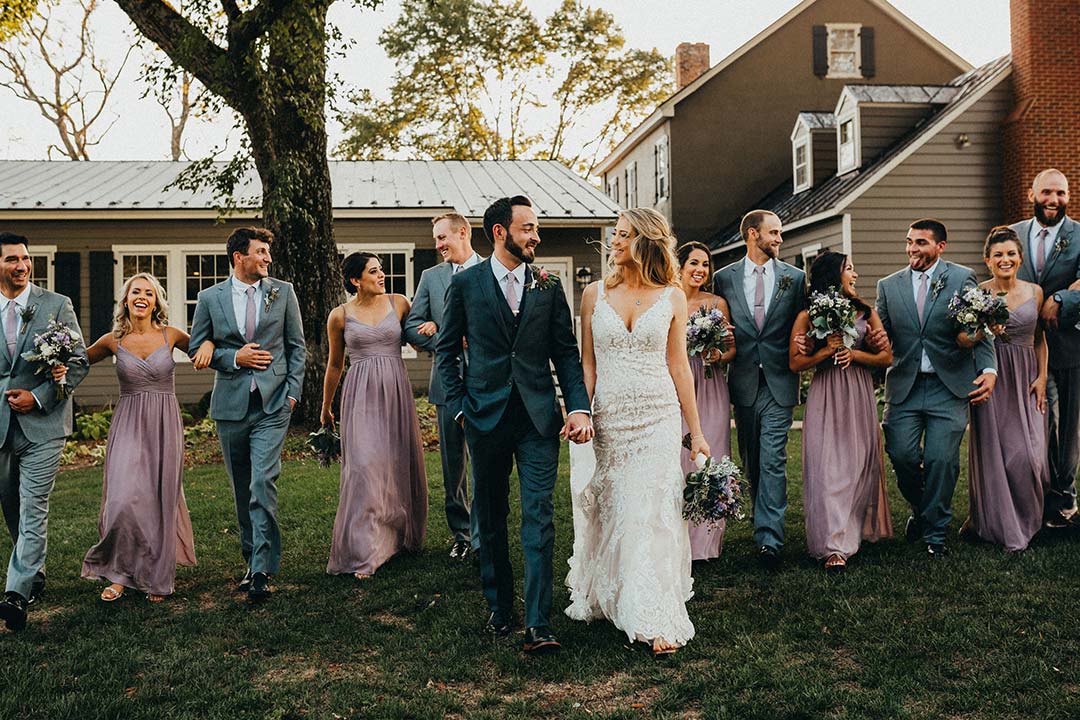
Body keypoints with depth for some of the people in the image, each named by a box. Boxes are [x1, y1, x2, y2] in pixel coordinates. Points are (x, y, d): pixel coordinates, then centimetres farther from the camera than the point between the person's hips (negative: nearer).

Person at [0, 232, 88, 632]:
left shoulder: (57, 305, 0)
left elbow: (79, 362, -2)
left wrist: (38, 396, -11)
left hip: (42, 421, -3)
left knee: (33, 508, -7)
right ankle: (34, 572, 33)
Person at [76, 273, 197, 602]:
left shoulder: (171, 336, 0)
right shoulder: (113, 341, 2)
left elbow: (204, 349, 14)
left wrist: (208, 345, -10)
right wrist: (62, 368, -6)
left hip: (164, 426, 0)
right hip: (128, 426, 0)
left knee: (161, 501, 6)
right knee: (125, 498, -13)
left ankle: (156, 577, 23)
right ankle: (119, 572, 7)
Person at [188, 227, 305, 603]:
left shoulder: (283, 292, 6)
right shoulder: (210, 297, 5)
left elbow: (297, 345, 8)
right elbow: (196, 348, 9)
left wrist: (293, 390, -1)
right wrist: (234, 357, -8)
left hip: (273, 404, -2)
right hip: (231, 405, 2)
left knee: (263, 484, -13)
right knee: (242, 490, 11)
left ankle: (261, 571, -10)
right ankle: (252, 559, 25)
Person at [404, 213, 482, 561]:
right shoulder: (430, 277, 10)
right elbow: (412, 328, 7)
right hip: (448, 382, 3)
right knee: (452, 463, 10)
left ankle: (482, 538, 7)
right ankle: (460, 533, 23)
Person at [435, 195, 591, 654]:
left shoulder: (549, 287, 6)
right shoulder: (465, 284, 3)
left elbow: (566, 353, 6)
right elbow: (446, 350, 8)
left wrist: (579, 407, -6)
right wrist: (459, 405, 0)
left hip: (539, 417, 0)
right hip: (486, 416, 0)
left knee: (538, 518, -5)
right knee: (491, 517, 11)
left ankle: (537, 623, -3)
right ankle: (498, 608, 26)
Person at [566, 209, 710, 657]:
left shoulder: (672, 297, 2)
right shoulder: (595, 294, 5)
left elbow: (678, 366, 4)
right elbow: (587, 364, 5)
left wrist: (696, 431, 5)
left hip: (658, 417, -1)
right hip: (607, 417, 2)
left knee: (652, 513, -4)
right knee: (607, 511, 8)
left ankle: (654, 619, 1)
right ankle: (606, 599, 27)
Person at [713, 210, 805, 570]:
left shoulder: (794, 278, 5)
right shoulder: (724, 278, 6)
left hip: (779, 382, -2)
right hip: (743, 382, 2)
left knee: (773, 461, -8)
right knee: (751, 461, 11)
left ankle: (769, 538, -9)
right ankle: (766, 523, 26)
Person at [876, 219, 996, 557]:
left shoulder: (962, 278, 3)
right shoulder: (888, 285, 10)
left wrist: (989, 369, -15)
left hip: (950, 386, -2)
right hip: (905, 386, 2)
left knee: (942, 459, -6)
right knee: (900, 454, -6)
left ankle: (935, 531, 13)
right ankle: (920, 509, 25)